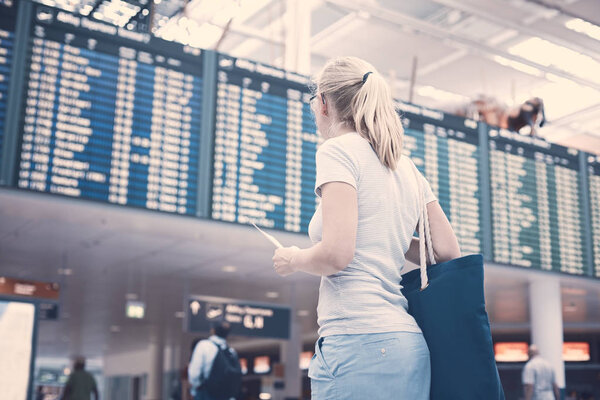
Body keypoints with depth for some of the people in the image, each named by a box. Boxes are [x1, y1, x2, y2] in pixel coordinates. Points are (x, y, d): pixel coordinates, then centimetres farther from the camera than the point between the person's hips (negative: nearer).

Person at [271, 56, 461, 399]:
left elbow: (336, 254, -16)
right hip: (410, 347, 8)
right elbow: (449, 252, 16)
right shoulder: (405, 166, 18)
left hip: (360, 341, -8)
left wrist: (293, 260, 4)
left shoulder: (339, 150, -4)